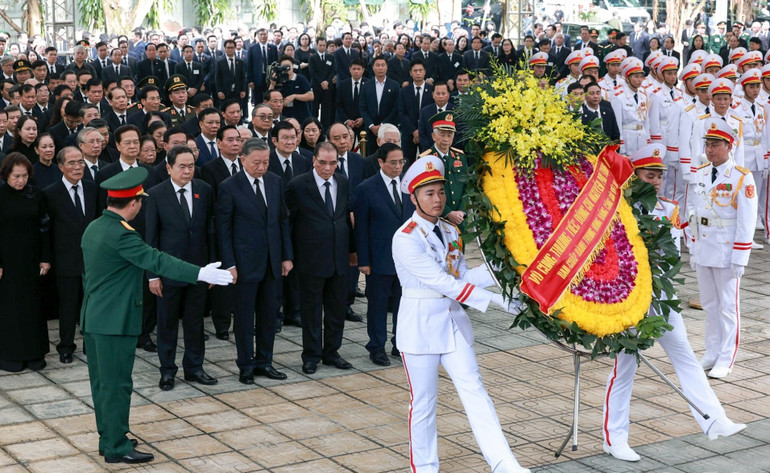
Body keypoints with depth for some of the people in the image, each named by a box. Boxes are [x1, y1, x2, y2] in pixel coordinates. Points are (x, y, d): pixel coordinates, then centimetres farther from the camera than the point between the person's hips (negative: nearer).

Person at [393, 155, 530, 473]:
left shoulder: (451, 232, 8)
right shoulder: (405, 238, -16)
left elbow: (461, 277, 7)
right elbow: (442, 282, -21)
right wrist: (495, 299, -24)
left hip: (453, 320, 6)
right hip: (420, 324, -6)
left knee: (474, 390, -3)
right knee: (423, 402, 4)